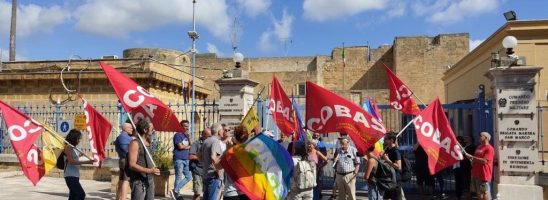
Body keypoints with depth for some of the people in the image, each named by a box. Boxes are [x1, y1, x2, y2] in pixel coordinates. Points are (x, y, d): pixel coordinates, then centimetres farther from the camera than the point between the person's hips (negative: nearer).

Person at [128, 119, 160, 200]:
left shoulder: (148, 143, 13)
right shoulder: (135, 143, -11)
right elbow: (132, 165, -17)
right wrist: (149, 170, -25)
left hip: (149, 180, 8)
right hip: (138, 181, -8)